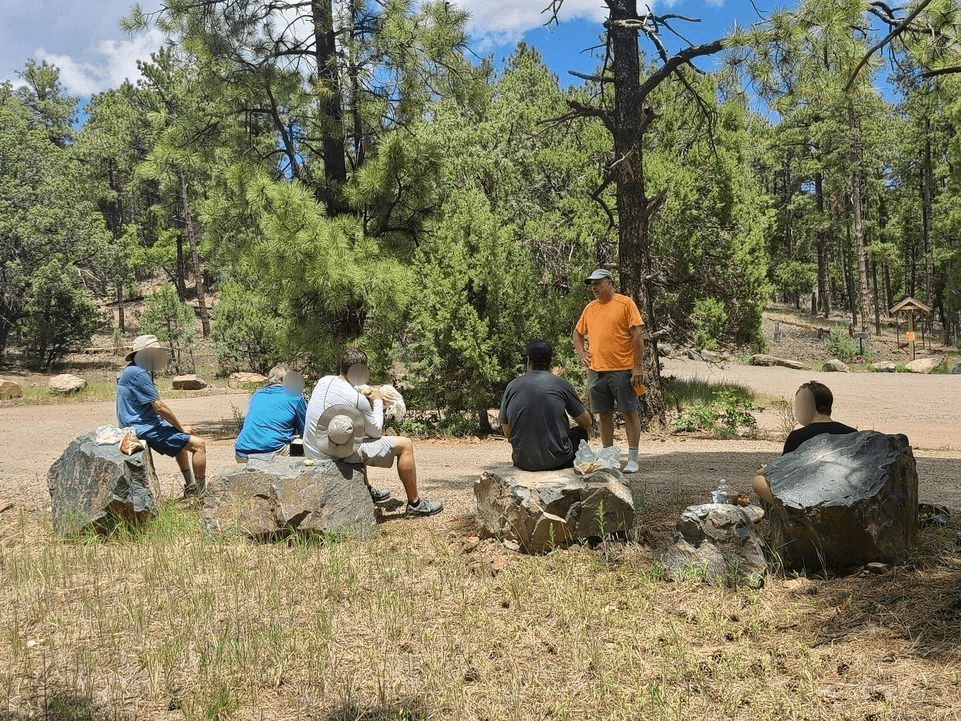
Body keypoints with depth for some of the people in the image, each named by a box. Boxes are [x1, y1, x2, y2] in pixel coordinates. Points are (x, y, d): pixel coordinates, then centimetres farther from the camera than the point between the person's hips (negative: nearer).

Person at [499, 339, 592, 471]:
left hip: (523, 462, 3)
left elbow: (507, 432, 7)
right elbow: (586, 422, 8)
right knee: (581, 432, 25)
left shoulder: (512, 386, 2)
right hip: (557, 461, -2)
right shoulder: (561, 384, -3)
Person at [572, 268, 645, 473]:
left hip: (622, 370, -5)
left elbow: (637, 335, -7)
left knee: (629, 412, 0)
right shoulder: (590, 308, 14)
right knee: (604, 415, 9)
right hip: (596, 371, 5)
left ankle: (633, 459, 6)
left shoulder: (625, 303, -3)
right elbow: (577, 333, 28)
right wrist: (581, 353, 11)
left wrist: (638, 367, -13)